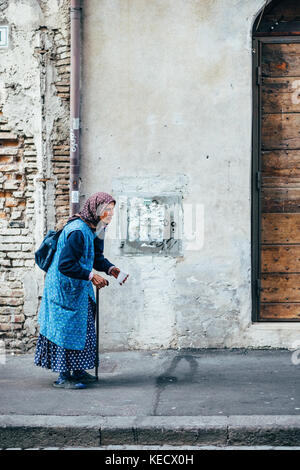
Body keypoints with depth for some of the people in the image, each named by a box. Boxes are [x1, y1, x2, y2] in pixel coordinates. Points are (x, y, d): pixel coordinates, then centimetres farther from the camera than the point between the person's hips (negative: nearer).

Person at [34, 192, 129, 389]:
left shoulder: (92, 229, 6)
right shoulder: (78, 232, -25)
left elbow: (96, 258, 15)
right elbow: (65, 264, -29)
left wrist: (110, 268, -4)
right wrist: (91, 276, -27)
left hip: (79, 289, 10)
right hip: (66, 289, -10)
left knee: (84, 327, 16)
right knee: (68, 328, -5)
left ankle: (77, 371, 27)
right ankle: (64, 377, 4)